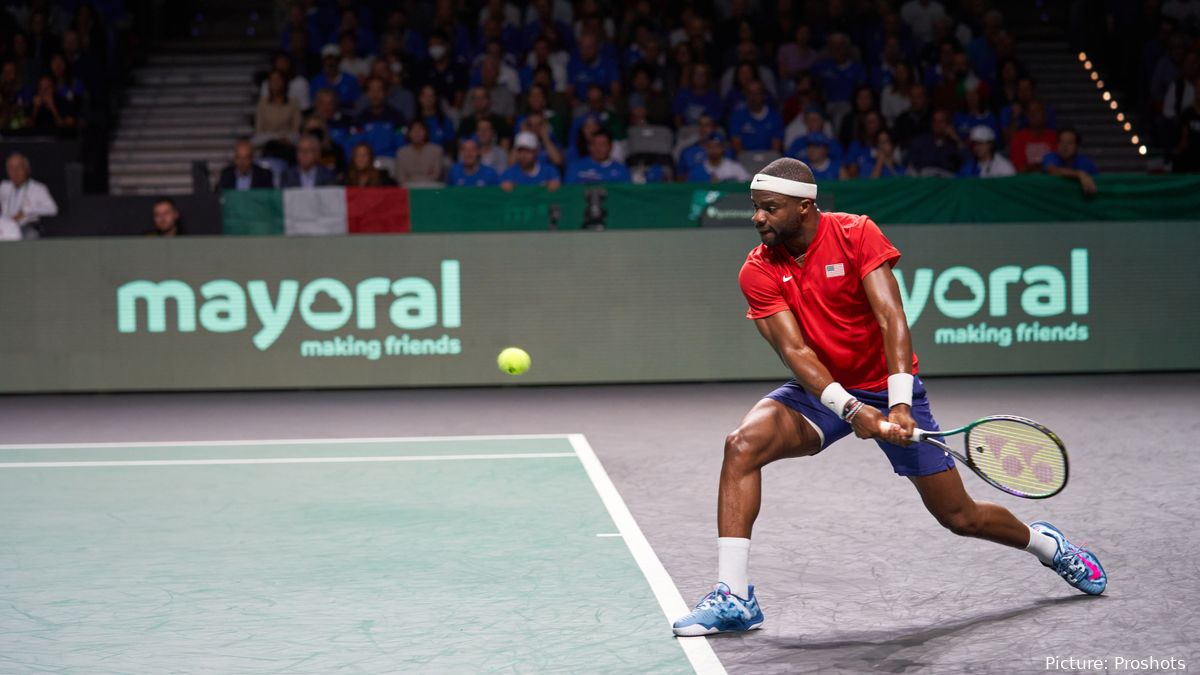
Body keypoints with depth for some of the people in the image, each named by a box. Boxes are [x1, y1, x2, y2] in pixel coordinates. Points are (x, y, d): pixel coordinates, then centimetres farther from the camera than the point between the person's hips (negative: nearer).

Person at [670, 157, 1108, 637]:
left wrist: (899, 406, -34)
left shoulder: (856, 234, -16)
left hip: (888, 387, -2)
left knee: (959, 517, 0)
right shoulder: (758, 272, -11)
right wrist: (850, 408, -32)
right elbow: (794, 349, -18)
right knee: (742, 444, -26)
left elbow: (892, 320, -23)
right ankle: (734, 597, -24)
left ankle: (1044, 542, 33)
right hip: (823, 391, 2)